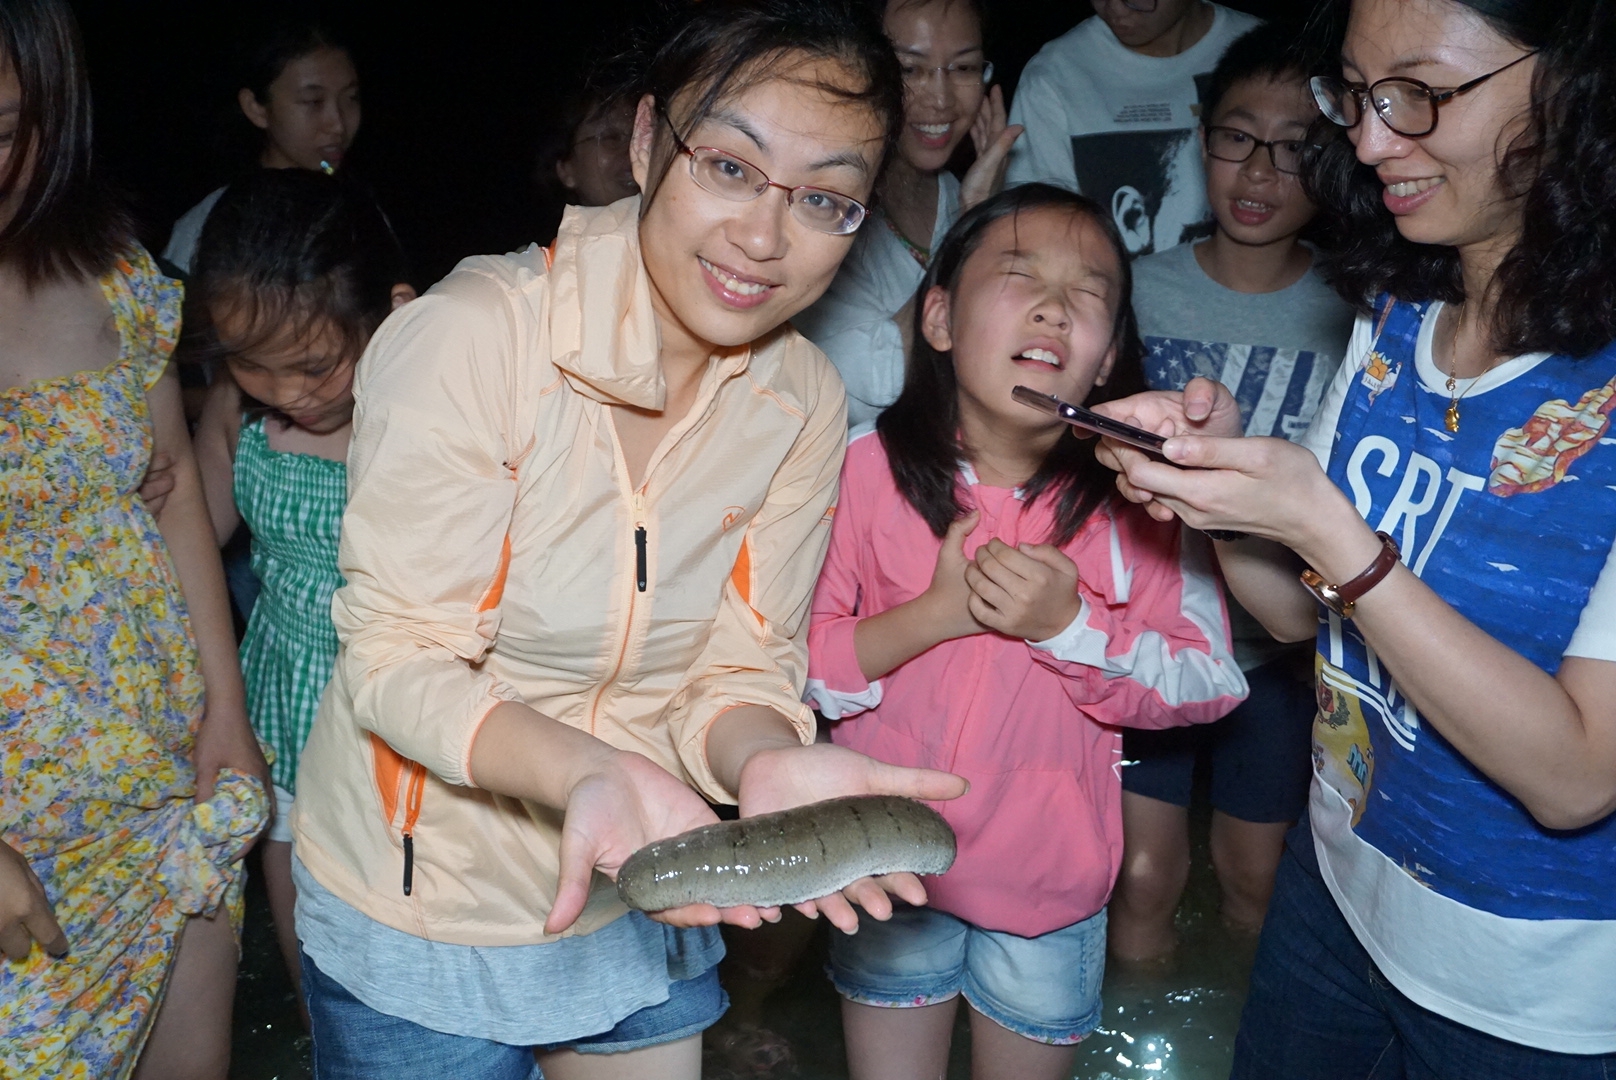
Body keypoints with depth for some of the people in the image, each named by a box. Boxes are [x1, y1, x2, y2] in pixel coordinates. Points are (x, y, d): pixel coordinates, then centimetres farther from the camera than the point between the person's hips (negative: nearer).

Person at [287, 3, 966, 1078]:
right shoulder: (466, 336, -24)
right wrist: (590, 770, -39)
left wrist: (768, 764, -30)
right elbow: (398, 662, -22)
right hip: (420, 901, -4)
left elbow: (736, 669, -8)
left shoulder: (802, 402, -9)